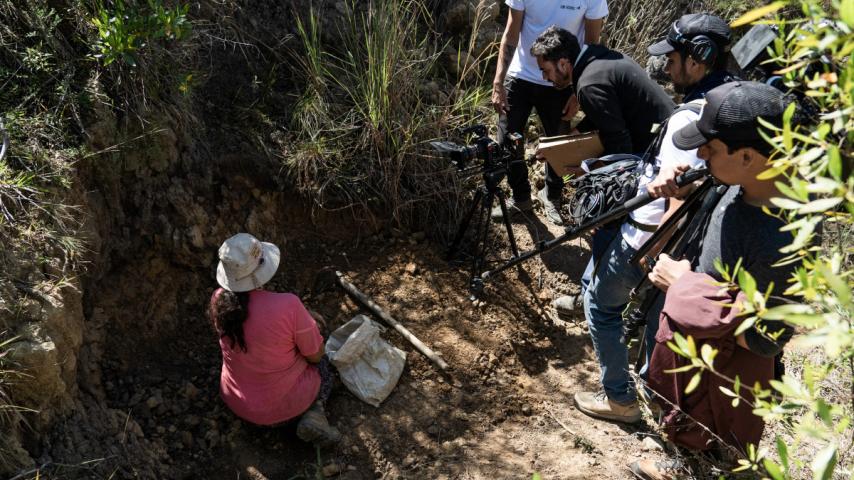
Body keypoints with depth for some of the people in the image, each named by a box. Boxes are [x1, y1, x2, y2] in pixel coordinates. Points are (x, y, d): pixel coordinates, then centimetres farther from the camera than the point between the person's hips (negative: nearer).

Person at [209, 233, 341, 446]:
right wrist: (303, 320, 2)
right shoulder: (288, 306, -31)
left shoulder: (218, 301, -15)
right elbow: (315, 355, -16)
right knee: (322, 365, 27)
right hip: (282, 405, -4)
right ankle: (315, 413, 0)